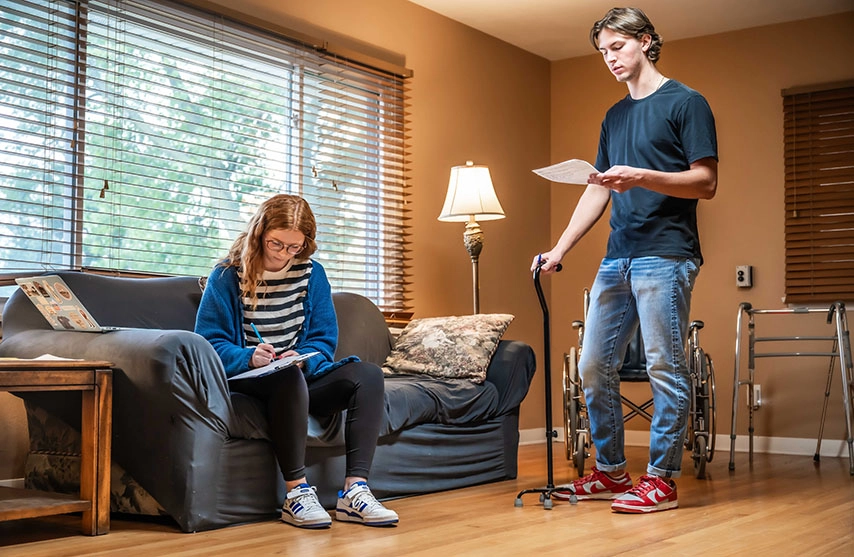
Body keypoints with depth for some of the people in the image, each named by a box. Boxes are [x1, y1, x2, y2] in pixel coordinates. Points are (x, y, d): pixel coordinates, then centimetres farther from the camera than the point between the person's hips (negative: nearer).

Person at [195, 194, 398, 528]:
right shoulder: (228, 276, -3)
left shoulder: (312, 274, 8)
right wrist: (249, 357, -26)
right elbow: (210, 343, -7)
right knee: (288, 378, -38)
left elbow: (324, 339, 6)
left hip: (302, 376, 5)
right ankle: (297, 492, -33)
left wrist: (302, 359, -16)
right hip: (246, 379, -4)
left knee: (368, 375, -20)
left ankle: (355, 490, -28)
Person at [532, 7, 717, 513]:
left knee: (665, 368, -4)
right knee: (594, 367, 7)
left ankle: (662, 479, 5)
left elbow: (706, 183, -7)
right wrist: (559, 250, 13)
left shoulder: (686, 103, 0)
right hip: (617, 258, 7)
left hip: (666, 255, -7)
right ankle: (611, 472, 18)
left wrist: (642, 177, -21)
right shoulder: (614, 117, 21)